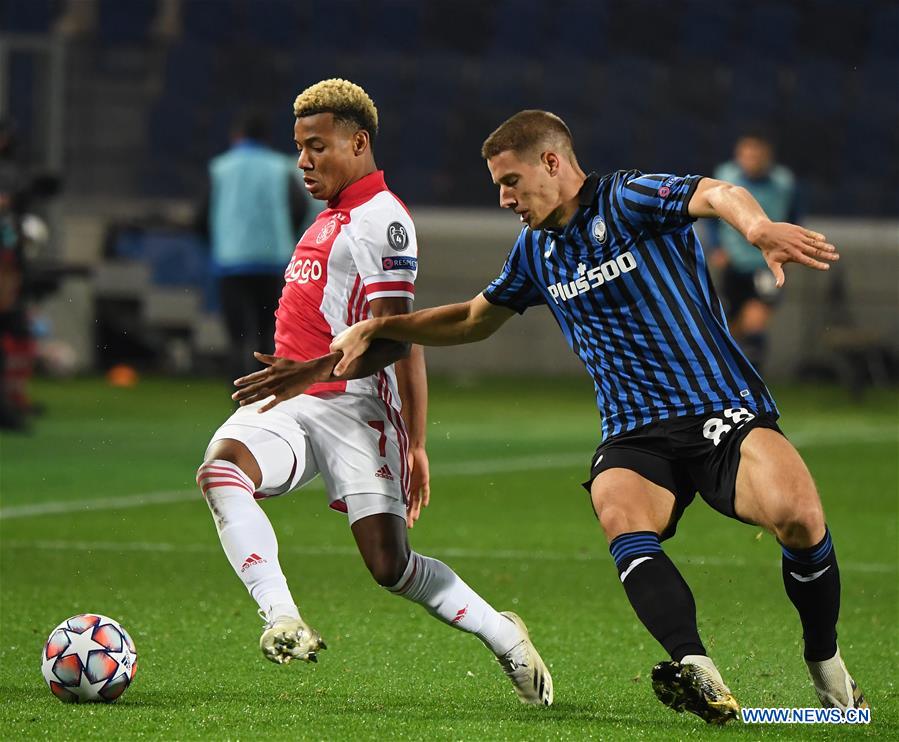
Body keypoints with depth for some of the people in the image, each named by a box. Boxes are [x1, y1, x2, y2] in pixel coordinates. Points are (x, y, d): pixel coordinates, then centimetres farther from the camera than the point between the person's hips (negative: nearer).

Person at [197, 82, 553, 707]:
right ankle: (283, 623, -34)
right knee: (222, 468, -25)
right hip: (292, 407, 8)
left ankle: (502, 636, 15)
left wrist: (314, 370, -31)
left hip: (352, 407, -8)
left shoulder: (380, 219, -7)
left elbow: (390, 339, -17)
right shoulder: (334, 220, 23)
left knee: (390, 565, -10)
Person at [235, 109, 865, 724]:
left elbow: (716, 195, -24)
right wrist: (373, 330, 27)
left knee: (797, 513, -31)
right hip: (636, 437, 5)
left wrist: (758, 227, -48)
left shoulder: (625, 199, -4)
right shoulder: (537, 250, 18)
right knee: (619, 511, -32)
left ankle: (827, 669, -7)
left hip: (726, 414, -5)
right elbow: (475, 319, 35)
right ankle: (697, 672, -49)